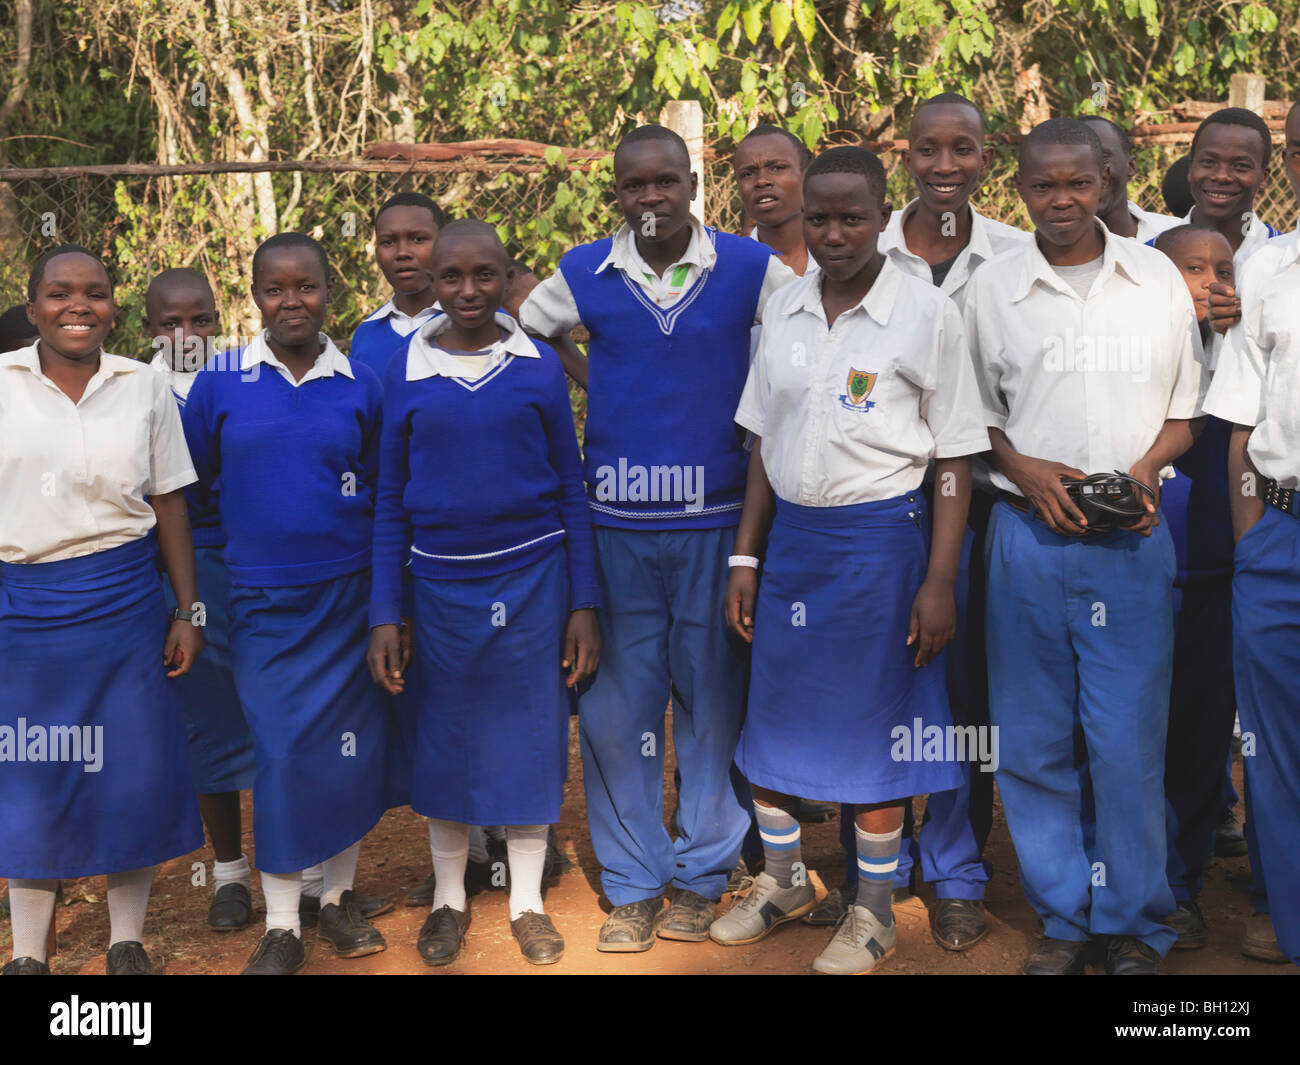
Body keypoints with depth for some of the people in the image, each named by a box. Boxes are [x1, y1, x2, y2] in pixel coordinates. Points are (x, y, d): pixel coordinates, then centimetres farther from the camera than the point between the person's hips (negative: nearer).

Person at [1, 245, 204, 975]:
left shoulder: (145, 388, 3)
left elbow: (170, 505, 5)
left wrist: (189, 612, 2)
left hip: (124, 605, 1)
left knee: (133, 769, 6)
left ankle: (128, 941, 24)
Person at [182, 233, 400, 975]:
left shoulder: (362, 386, 1)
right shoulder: (219, 383, -2)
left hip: (348, 596, 1)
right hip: (262, 601, -1)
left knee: (351, 746, 6)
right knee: (280, 752, 0)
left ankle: (340, 894, 26)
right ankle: (282, 927, 13)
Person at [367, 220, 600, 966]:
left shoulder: (540, 366, -1)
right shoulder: (407, 373, 1)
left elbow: (572, 490, 2)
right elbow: (391, 504, 4)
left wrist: (584, 604, -1)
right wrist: (385, 616, -1)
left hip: (532, 578, 0)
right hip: (441, 586, 1)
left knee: (529, 737, 8)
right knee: (445, 744, 11)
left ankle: (528, 901, 26)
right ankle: (450, 899, 30)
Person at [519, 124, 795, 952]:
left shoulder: (751, 268, -2)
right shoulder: (584, 275, 4)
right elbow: (521, 335, 19)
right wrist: (591, 383, 9)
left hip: (716, 520, -1)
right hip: (615, 523, 1)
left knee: (714, 701, 7)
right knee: (617, 707, 6)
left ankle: (704, 876, 23)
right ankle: (632, 885, 20)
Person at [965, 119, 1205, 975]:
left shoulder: (1158, 278, 6)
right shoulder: (992, 288, 5)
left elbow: (1185, 409, 10)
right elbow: (975, 414, 9)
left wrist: (1147, 467, -8)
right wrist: (1026, 471, -8)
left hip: (1132, 540, -1)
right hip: (1029, 534, 1)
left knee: (1130, 739, -1)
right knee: (1036, 739, 6)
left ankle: (1132, 923, 17)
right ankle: (1064, 916, 21)